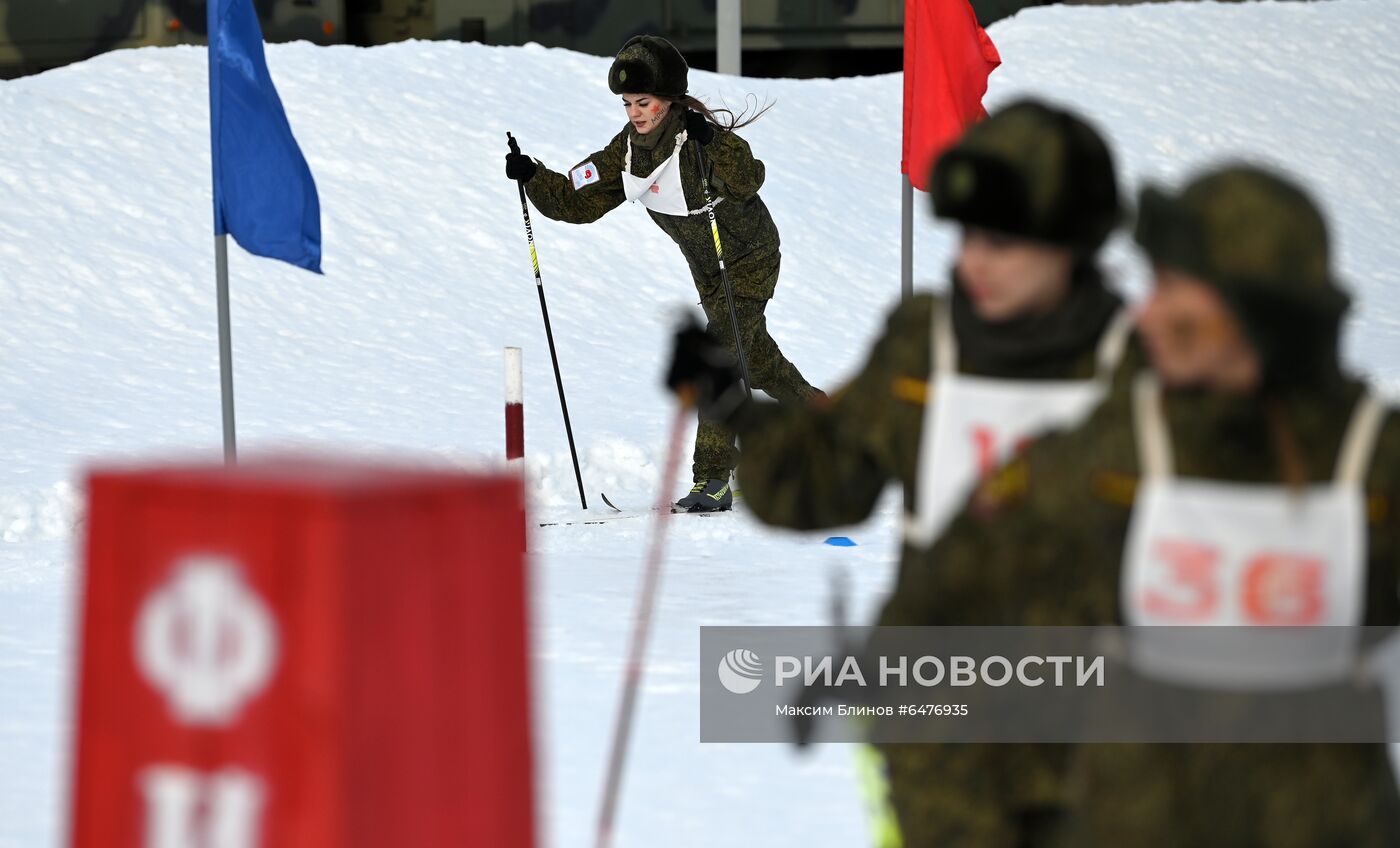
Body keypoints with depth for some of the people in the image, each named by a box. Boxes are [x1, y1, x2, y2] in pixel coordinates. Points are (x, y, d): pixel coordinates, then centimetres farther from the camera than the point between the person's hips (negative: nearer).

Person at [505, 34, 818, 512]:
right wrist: (533, 178, -19)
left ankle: (713, 481, -12)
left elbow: (747, 183, -42)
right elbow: (578, 201, -5)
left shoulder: (701, 136, -27)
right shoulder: (628, 149, -6)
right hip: (708, 271, 8)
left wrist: (712, 144, -55)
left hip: (750, 261, -8)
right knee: (758, 360, 18)